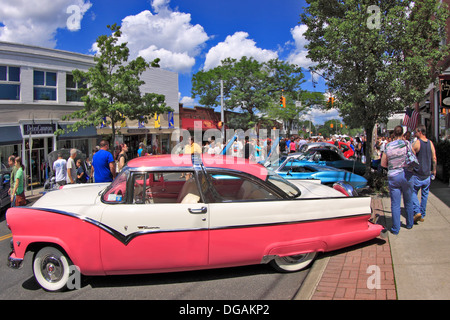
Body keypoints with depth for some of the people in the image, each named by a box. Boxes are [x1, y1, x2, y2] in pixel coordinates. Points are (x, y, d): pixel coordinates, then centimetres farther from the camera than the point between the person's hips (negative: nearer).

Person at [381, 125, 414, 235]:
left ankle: (396, 228, 8)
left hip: (393, 177, 0)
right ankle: (409, 223, 33)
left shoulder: (388, 146, -6)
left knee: (395, 204, 4)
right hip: (407, 175, 1)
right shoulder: (407, 144, -7)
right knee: (408, 201, 18)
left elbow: (383, 163, 1)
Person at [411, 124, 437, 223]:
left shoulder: (416, 143, -12)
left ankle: (417, 211, -12)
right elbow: (434, 159, 6)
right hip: (427, 174, 5)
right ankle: (422, 215, 17)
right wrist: (434, 170, 17)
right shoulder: (430, 143, 3)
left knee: (413, 192, 5)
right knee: (425, 194, 12)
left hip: (417, 173, -5)